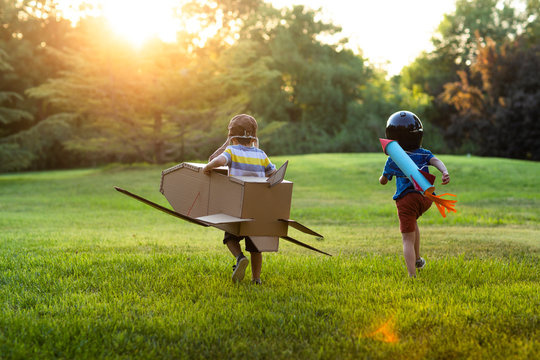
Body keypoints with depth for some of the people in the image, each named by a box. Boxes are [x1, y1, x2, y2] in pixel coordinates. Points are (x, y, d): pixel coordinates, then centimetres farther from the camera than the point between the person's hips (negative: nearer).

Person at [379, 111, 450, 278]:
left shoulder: (393, 160, 8)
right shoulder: (424, 154, 13)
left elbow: (383, 181, 21)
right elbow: (436, 161, -9)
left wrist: (382, 176, 44)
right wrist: (445, 172, -26)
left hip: (406, 199, -4)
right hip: (426, 197, 4)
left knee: (408, 240, -2)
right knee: (412, 221, 33)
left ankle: (412, 275, -13)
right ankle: (417, 259, 34)